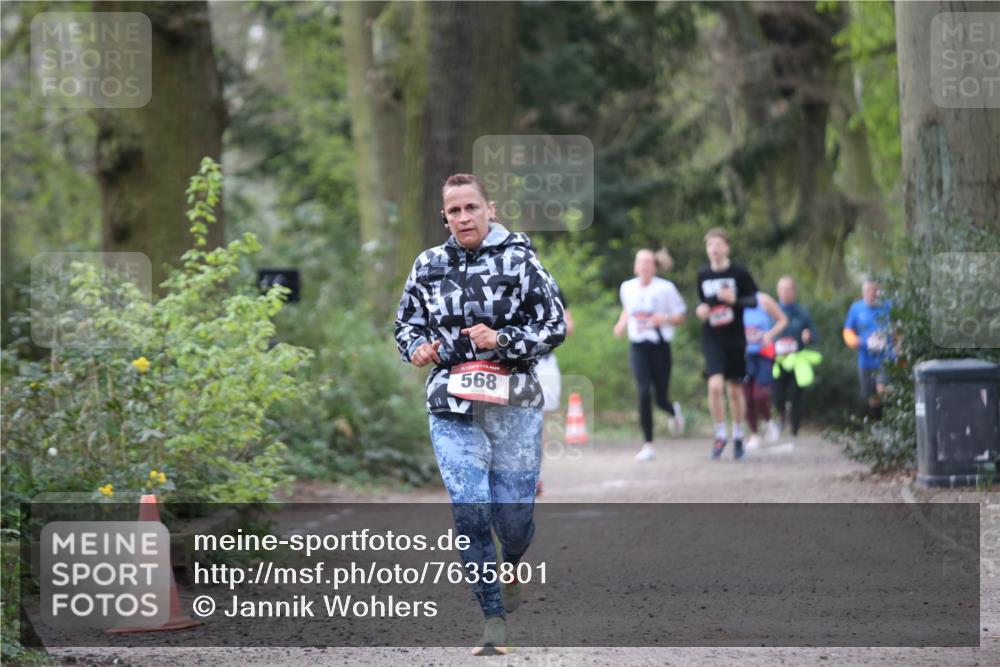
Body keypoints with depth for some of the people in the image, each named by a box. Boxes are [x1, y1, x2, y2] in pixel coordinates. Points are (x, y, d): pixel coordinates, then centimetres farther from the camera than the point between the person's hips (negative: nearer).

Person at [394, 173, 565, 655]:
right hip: (451, 407, 2)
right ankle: (494, 620, -4)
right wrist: (417, 348, -3)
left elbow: (554, 326, -2)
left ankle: (510, 567, 39)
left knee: (513, 512, 2)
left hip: (514, 403, -1)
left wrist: (502, 340, -15)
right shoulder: (428, 266, 9)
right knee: (469, 512, -10)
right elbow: (405, 324, 20)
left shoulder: (519, 260, -1)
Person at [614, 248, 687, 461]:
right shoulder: (627, 288, 6)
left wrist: (664, 319, -19)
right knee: (644, 392, -15)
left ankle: (673, 411, 43)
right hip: (638, 347, 2)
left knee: (661, 399, 3)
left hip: (660, 346, -2)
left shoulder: (666, 288, -6)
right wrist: (621, 324, 8)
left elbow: (680, 318, 1)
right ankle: (648, 445, -9)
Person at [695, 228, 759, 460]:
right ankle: (720, 434, -4)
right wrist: (700, 309, -1)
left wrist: (735, 300, -21)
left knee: (735, 390, 7)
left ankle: (738, 436, 24)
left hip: (735, 339, -1)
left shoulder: (739, 273, -4)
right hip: (712, 339, 1)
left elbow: (755, 300, -3)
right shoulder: (702, 275, 6)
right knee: (715, 385, -17)